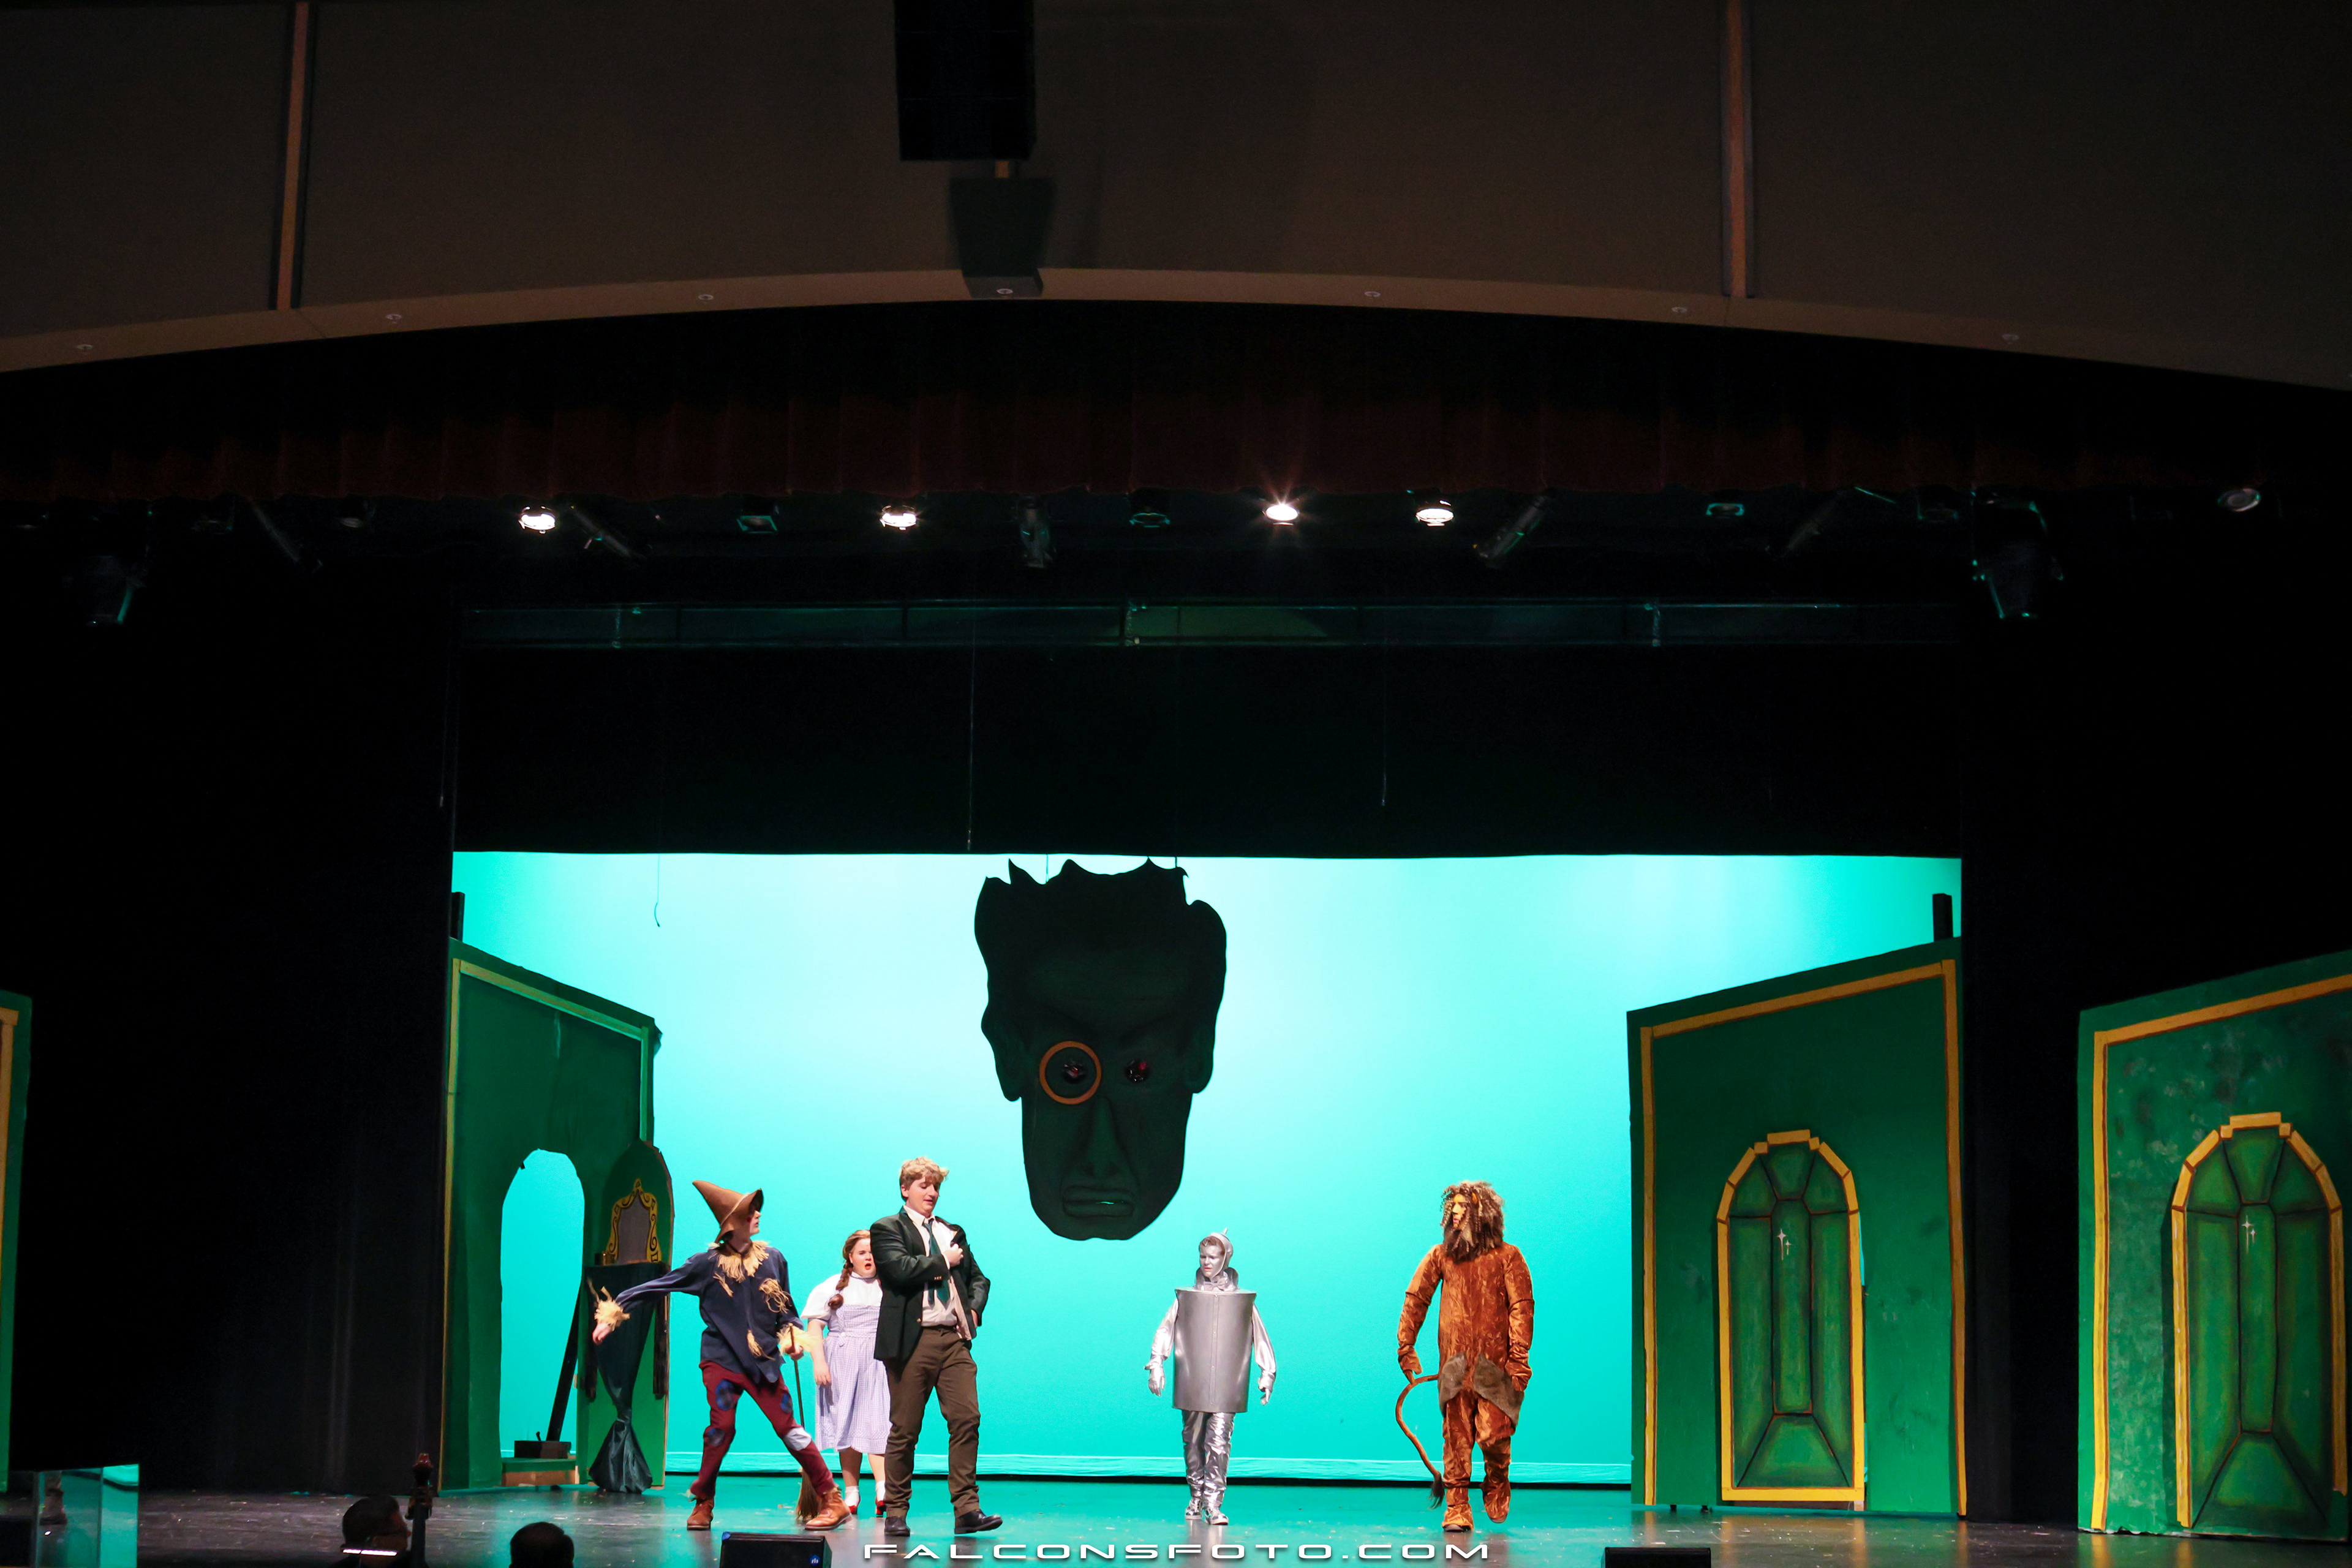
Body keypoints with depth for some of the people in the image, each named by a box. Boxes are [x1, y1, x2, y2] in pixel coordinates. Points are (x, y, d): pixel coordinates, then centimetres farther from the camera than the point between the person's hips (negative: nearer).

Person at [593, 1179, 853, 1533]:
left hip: (763, 1359, 1)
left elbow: (785, 1308, 16)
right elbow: (656, 1287, 1)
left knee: (788, 1426, -6)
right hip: (722, 1359, -1)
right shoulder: (708, 1264, -2)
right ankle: (703, 1504, 3)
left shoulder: (773, 1259, 5)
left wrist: (792, 1335, -4)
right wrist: (613, 1313, -3)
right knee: (721, 1426, -16)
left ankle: (832, 1500, -1)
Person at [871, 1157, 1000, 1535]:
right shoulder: (887, 1229, 3)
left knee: (967, 1419, -6)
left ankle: (967, 1510, -6)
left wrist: (974, 1308, 7)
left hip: (954, 1338, 5)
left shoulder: (953, 1232, 21)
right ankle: (895, 1511, 9)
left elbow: (978, 1277, 27)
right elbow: (900, 1268, -15)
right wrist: (944, 1262, -4)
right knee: (905, 1429, 0)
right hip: (913, 1340, -5)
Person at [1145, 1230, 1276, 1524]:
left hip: (1226, 1382, -2)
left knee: (1219, 1441, -12)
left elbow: (1260, 1337, 10)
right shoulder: (1187, 1295, 9)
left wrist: (1267, 1374, 4)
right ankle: (1196, 1498, 23)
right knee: (1193, 1441, 7)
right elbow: (1166, 1329, 4)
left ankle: (1213, 1504, -13)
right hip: (1192, 1383, 2)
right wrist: (1157, 1364, -9)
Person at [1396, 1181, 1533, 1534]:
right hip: (1454, 1363, 2)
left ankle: (1497, 1485, 22)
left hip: (1494, 1362, -2)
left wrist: (1519, 1356, -11)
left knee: (1494, 1435, -8)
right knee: (1456, 1436, -1)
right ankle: (1457, 1509, 5)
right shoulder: (1441, 1255, 10)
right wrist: (1406, 1347, 7)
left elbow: (1522, 1307, -3)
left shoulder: (1506, 1256, 2)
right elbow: (1415, 1299, 13)